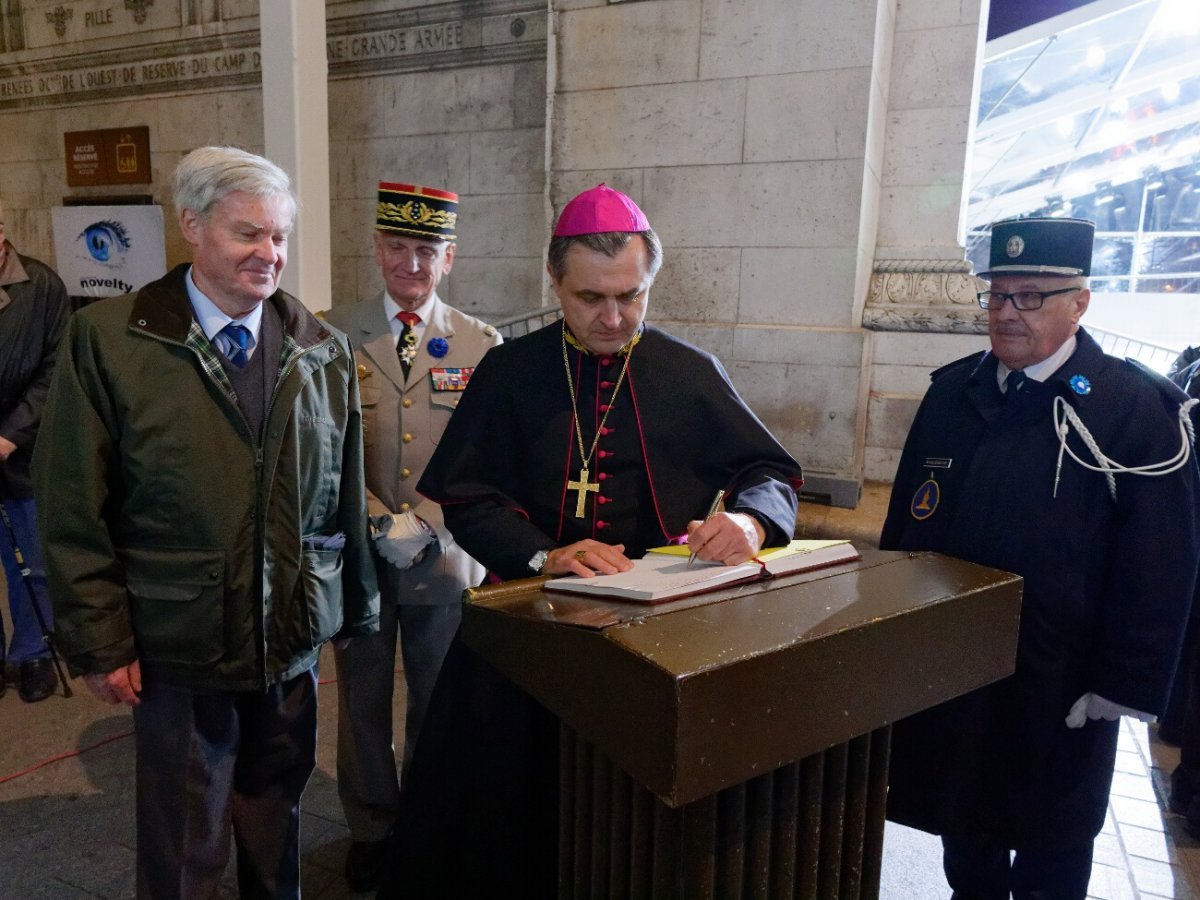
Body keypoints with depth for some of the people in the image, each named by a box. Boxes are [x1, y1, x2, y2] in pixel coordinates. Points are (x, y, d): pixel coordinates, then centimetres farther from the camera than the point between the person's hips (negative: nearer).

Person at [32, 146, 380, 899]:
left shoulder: (325, 351, 2)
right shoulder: (108, 341, -8)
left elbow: (346, 500, 4)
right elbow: (74, 512, -6)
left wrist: (357, 611, 9)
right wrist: (100, 643, -6)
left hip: (294, 643, 3)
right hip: (177, 647, -2)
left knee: (278, 833, 21)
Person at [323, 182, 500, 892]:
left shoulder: (482, 345, 0)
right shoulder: (332, 336, -1)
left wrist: (427, 527, -14)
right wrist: (382, 524, -15)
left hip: (448, 559, 0)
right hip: (358, 554, 0)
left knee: (439, 703, 14)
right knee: (363, 700, 15)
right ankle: (371, 828, 38)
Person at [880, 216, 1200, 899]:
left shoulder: (1139, 407, -11)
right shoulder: (952, 392, 2)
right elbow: (907, 511, 8)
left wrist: (1126, 685, -12)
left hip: (1056, 688, -3)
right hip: (947, 664, 4)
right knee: (963, 822, 21)